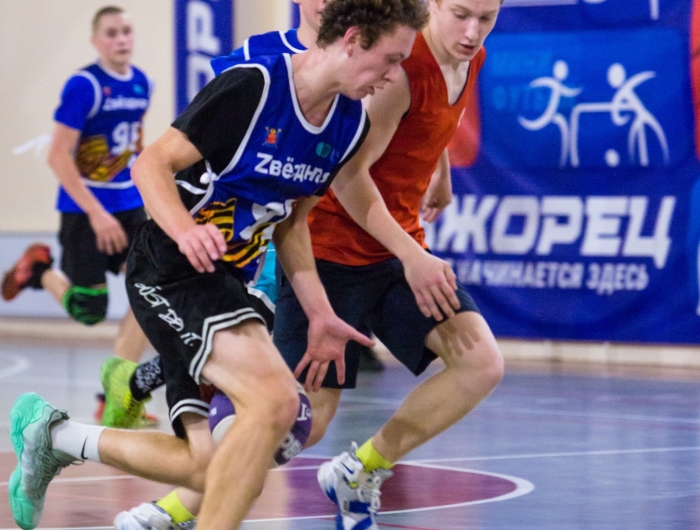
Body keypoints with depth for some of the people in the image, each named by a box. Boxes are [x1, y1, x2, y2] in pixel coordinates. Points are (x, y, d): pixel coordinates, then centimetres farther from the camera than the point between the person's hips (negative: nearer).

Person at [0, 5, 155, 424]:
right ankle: (39, 270, 30)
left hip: (130, 206, 6)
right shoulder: (84, 86, -16)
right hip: (85, 210, -6)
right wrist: (96, 213, -22)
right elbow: (59, 157, -18)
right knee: (89, 310, -2)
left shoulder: (143, 84, 3)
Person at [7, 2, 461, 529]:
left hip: (229, 283, 9)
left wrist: (319, 313, 4)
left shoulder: (350, 122, 3)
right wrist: (184, 229, -35)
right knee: (275, 399, -30)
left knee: (211, 470, 5)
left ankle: (55, 436, 25)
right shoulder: (251, 87, -19)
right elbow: (152, 164, -15)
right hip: (172, 269, -9)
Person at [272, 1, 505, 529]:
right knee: (304, 420, -10)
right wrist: (411, 258, -26)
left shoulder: (470, 62, 3)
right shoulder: (401, 69, -23)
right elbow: (348, 177, -23)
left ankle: (358, 475, 4)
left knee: (482, 363, -13)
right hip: (335, 250, -8)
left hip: (400, 246, 8)